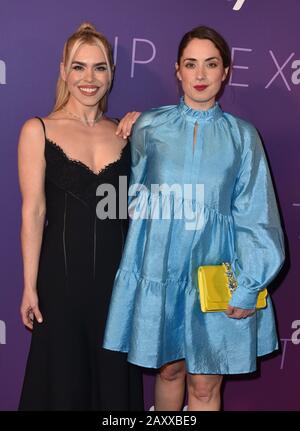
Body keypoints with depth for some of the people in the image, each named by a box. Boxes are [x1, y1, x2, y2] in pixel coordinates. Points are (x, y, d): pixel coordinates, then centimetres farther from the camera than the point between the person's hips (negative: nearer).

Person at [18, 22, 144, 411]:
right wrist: (30, 286, -8)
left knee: (114, 373, 15)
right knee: (64, 375, 11)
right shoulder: (38, 130, -5)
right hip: (63, 272, -3)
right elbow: (34, 211, -7)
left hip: (117, 271, 3)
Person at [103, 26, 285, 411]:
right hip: (159, 268, 1)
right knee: (169, 369, 14)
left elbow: (253, 216, -1)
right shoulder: (150, 126, 2)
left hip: (214, 274, 0)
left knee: (205, 385, 7)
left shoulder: (242, 135, 2)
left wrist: (247, 286, -5)